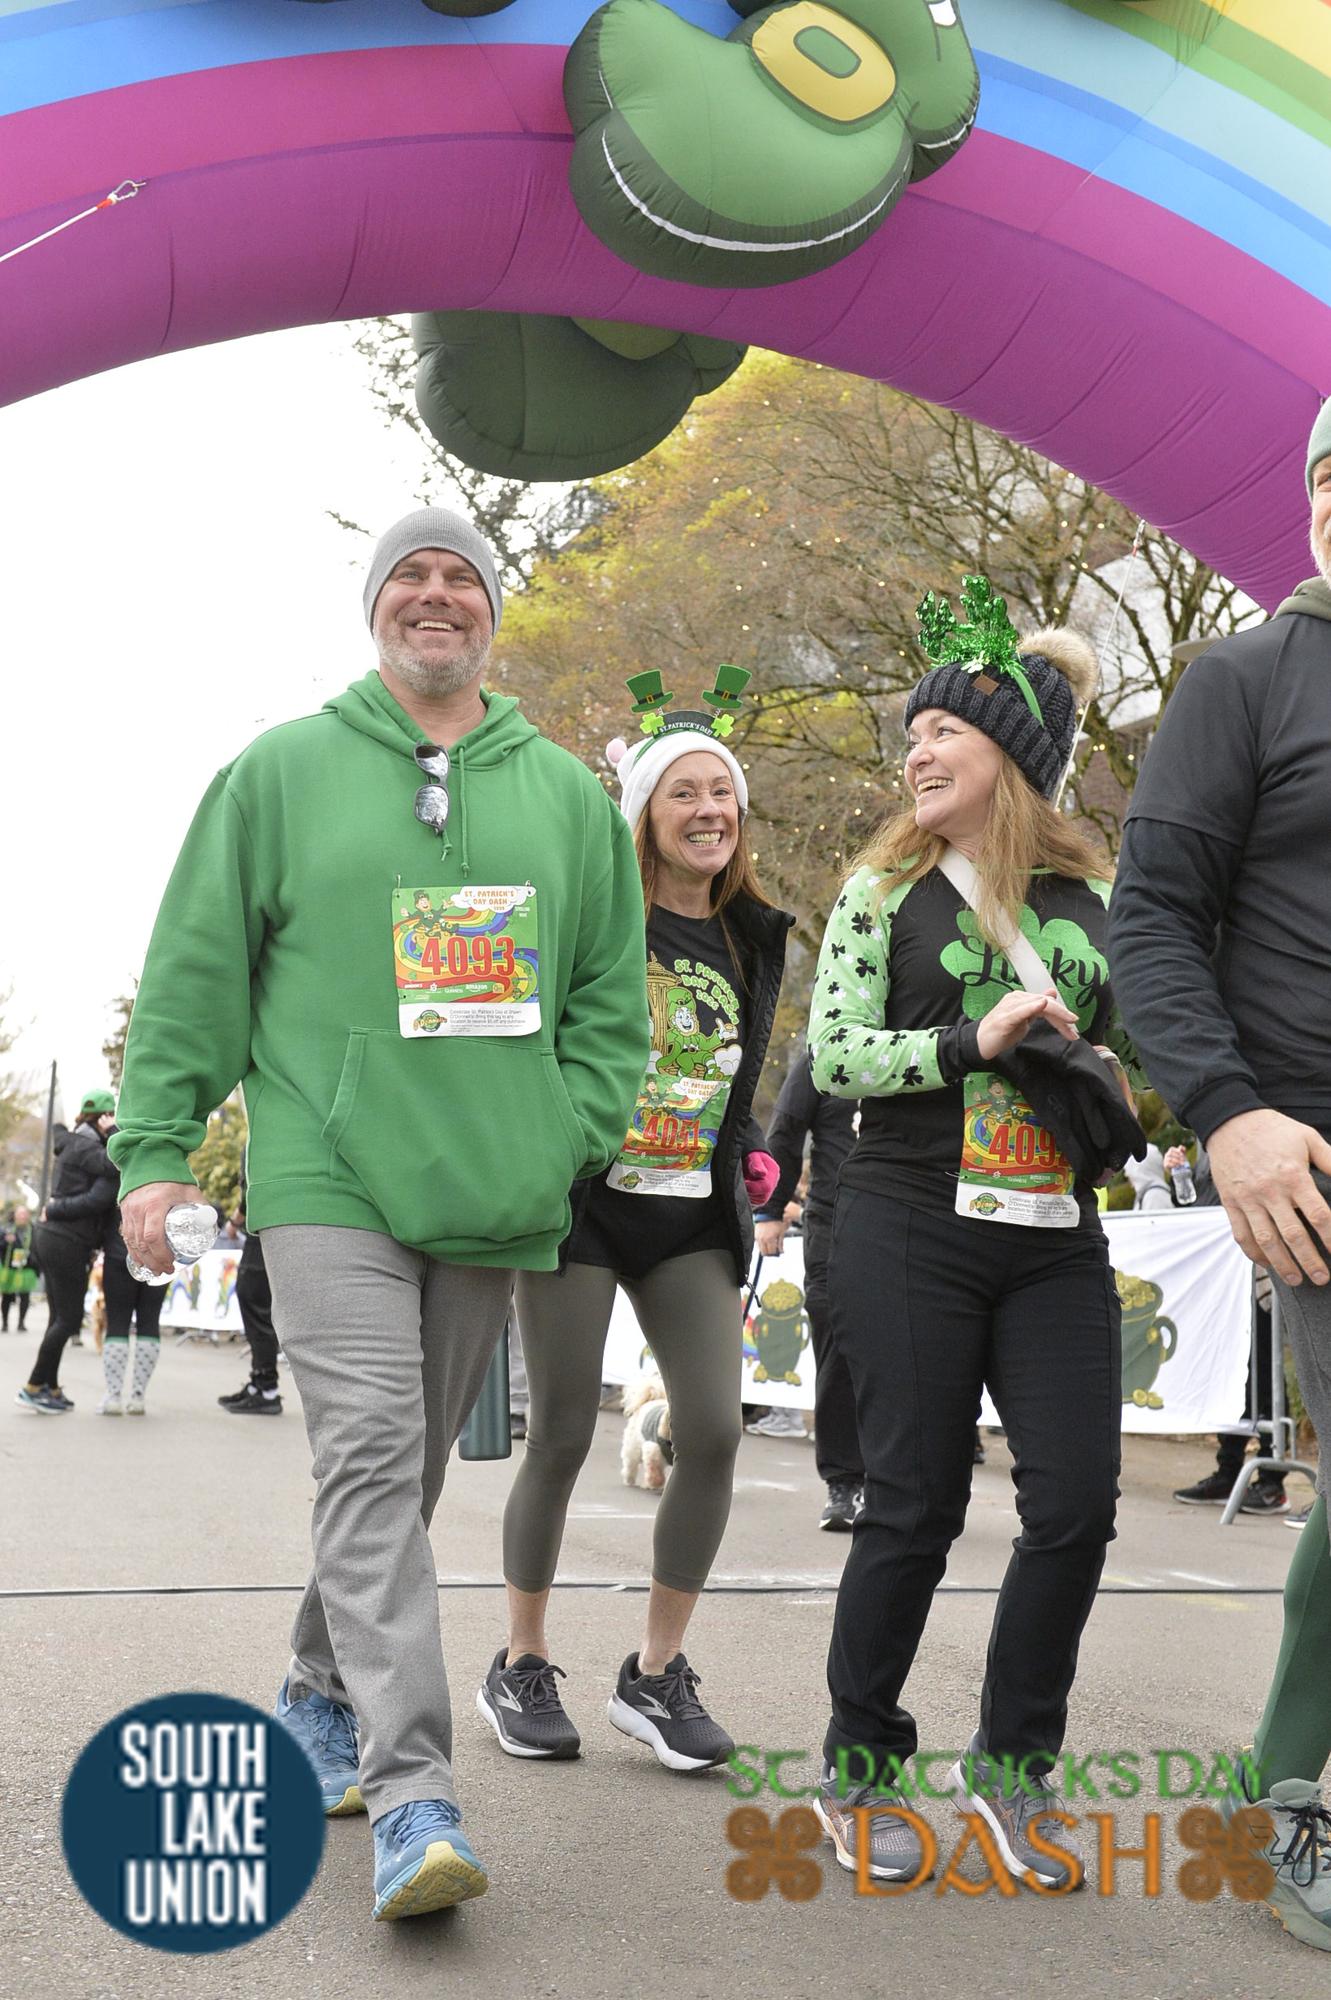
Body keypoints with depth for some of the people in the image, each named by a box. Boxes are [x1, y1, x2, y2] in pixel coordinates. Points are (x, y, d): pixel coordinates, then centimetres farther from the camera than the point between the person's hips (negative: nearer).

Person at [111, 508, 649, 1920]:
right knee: (370, 1458, -14)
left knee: (408, 1472, 13)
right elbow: (194, 973, 5)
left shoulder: (567, 794, 12)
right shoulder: (280, 772, 5)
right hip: (328, 1181, -3)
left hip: (491, 1199, 4)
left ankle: (323, 1698, 33)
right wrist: (153, 1148, -1)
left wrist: (568, 1135, 1)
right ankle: (413, 1798, -15)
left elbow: (612, 994, 13)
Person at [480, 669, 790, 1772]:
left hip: (694, 1216, 5)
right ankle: (522, 1666, 18)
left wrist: (751, 1154, 9)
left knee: (715, 1431, -7)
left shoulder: (756, 936, 11)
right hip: (584, 1196, -4)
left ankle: (658, 1673, 9)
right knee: (563, 1434, -1)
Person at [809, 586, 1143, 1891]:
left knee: (1077, 1500, -1)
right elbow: (832, 1056, -6)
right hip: (911, 1230, -3)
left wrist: (1119, 1121, -2)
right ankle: (857, 1769, 19)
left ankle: (1011, 1766, 19)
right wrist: (975, 1041, -17)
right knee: (916, 1503, 0)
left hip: (1055, 1240, 3)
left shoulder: (1091, 895, 9)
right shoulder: (884, 891, 2)